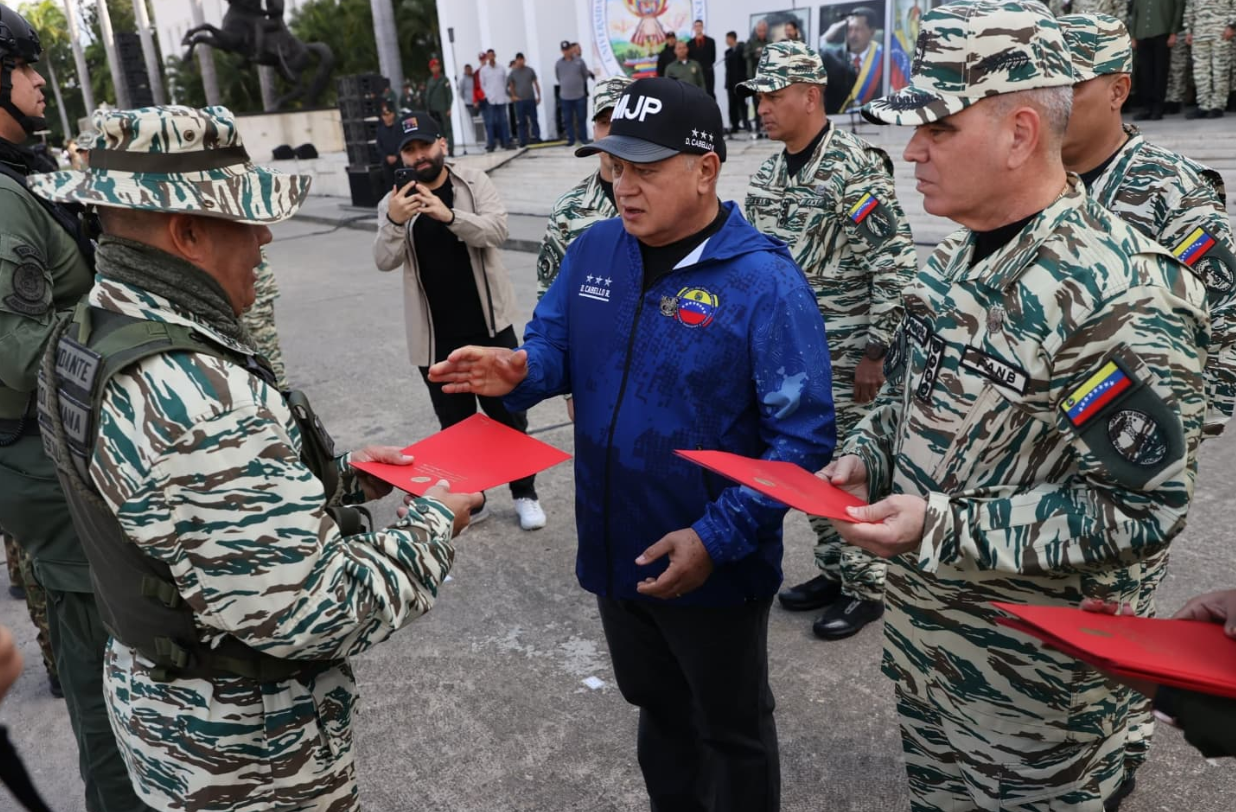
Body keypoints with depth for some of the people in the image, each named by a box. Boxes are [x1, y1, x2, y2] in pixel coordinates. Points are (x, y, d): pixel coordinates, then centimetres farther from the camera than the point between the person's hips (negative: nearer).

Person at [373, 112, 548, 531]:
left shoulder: (474, 182, -3)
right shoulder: (393, 202, 1)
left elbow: (497, 229, -19)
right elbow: (385, 261, -11)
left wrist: (450, 215, -35)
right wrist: (395, 222, -31)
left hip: (489, 326, -1)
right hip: (435, 336, 2)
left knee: (508, 411, 9)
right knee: (455, 422, 13)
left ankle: (525, 493, 24)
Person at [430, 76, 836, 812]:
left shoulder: (763, 281, -21)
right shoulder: (593, 252, -2)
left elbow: (803, 437, -21)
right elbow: (554, 344, 6)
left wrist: (717, 538, -27)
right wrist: (518, 371, -19)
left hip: (716, 566, -5)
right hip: (615, 553, 6)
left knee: (732, 734, 19)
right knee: (659, 712, 29)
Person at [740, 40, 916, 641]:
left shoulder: (853, 170, -16)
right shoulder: (768, 174, 8)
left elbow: (895, 267, -17)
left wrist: (876, 353, -17)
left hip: (844, 360, -8)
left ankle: (865, 589, 21)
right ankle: (834, 572, 33)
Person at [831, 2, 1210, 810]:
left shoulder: (1122, 292, -24)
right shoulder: (955, 261, 2)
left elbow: (1141, 508, -24)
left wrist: (941, 527, -28)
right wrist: (867, 458, -5)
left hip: (1035, 667, -7)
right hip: (917, 624, 7)